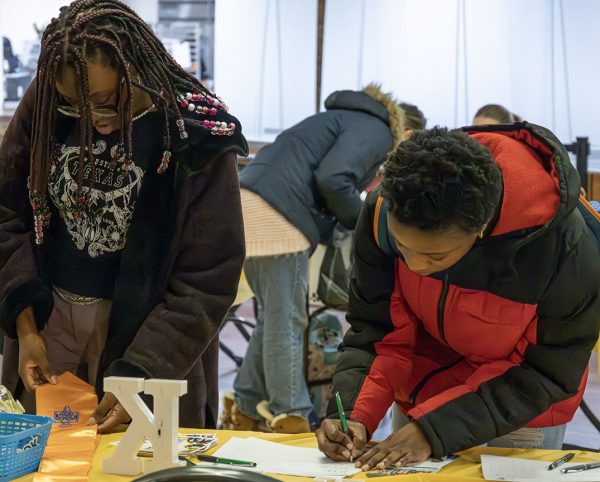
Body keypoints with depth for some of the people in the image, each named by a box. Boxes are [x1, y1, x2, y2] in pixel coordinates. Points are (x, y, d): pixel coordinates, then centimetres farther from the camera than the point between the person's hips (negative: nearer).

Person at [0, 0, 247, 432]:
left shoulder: (197, 137, -18)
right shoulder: (45, 104, -9)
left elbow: (208, 280, -14)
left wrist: (140, 375, -20)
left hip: (143, 328, -3)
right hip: (46, 315, 3)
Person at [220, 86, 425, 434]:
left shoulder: (347, 119, 29)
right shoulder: (377, 130, 1)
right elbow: (332, 180, -15)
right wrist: (362, 221, -1)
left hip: (251, 201, 9)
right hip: (277, 213, -9)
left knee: (275, 318, 15)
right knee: (288, 323, -4)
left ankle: (244, 411, 20)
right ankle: (292, 420, 1)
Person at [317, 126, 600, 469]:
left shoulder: (562, 245, -36)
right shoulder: (384, 212, -26)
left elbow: (546, 373, -25)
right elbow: (375, 328, -14)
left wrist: (434, 429, -33)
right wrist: (353, 414, -30)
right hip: (424, 389, 3)